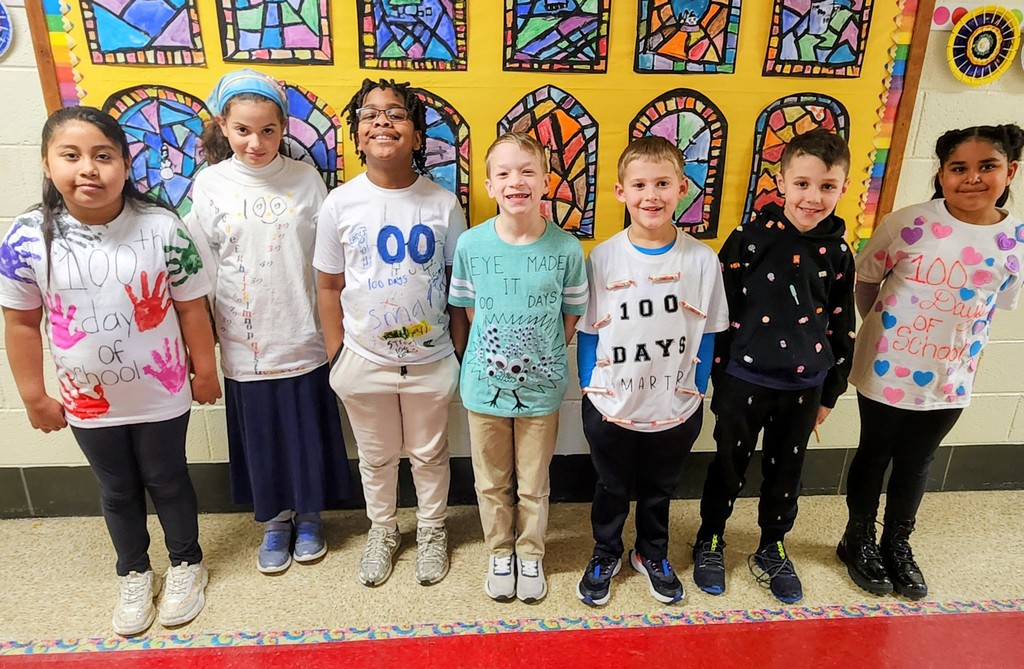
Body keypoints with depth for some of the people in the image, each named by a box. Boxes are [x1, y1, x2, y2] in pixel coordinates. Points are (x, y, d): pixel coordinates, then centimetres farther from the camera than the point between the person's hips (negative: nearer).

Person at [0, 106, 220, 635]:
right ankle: (134, 574, 44)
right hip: (88, 401, 2)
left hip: (161, 395, -1)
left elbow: (191, 307, -8)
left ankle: (186, 563, 42)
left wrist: (204, 370, -1)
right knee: (117, 491, 21)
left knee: (167, 481, 18)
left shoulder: (162, 228, -17)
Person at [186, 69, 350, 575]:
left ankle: (308, 515, 36)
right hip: (245, 343, 1)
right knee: (261, 435, 14)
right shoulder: (210, 184, -3)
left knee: (308, 432, 12)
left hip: (303, 339, 0)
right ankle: (275, 520, 37)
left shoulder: (305, 179, -4)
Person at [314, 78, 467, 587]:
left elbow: (458, 284, -2)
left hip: (431, 360, 0)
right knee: (376, 457, 20)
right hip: (365, 360, 1)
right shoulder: (340, 204, -8)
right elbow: (329, 286, -1)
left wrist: (460, 352, -1)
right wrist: (337, 356, -1)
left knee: (430, 455, 19)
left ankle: (432, 531, 43)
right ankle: (382, 531, 45)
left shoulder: (442, 204, -9)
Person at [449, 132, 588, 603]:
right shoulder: (471, 244, -9)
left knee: (534, 484, 16)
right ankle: (499, 553, 42)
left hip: (541, 388, -1)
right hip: (485, 384, 1)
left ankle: (530, 555, 41)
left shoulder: (566, 248, -12)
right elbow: (470, 309, 3)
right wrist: (492, 355, 0)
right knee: (492, 483, 18)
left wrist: (543, 358, -1)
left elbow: (571, 315, 0)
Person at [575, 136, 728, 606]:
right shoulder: (602, 258, -12)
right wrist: (588, 386, -2)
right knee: (611, 489, 20)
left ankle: (652, 555, 48)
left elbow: (707, 333, 0)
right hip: (610, 407, -1)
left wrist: (698, 391, 2)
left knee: (659, 489, 23)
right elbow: (587, 329, -2)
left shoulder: (702, 260, -10)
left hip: (676, 409, 1)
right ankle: (605, 555, 45)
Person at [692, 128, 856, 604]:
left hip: (805, 384, 4)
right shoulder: (750, 239, -13)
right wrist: (718, 376, -8)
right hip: (745, 380, -3)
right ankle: (709, 542, 35)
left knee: (786, 472, 18)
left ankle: (771, 550, 40)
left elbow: (842, 325, 7)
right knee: (730, 467, 12)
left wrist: (830, 393, 10)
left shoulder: (837, 252, -1)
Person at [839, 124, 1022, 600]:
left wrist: (955, 345, 3)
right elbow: (865, 282, -4)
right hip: (886, 372, -3)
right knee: (874, 456, 15)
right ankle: (858, 540, 37)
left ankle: (897, 544, 43)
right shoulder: (907, 224, -17)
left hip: (950, 380, 3)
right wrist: (881, 330, 1)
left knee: (915, 464, 21)